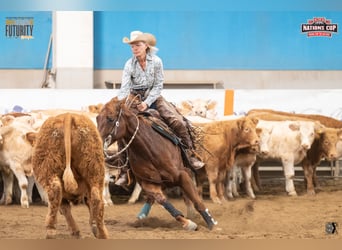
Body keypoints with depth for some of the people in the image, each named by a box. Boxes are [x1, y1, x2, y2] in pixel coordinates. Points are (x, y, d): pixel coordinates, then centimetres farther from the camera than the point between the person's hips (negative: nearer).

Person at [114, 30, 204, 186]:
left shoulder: (156, 62, -10)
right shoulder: (129, 65, -9)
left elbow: (158, 86, -9)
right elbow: (124, 88, -18)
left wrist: (147, 103, -22)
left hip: (154, 98, 0)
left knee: (178, 122, -19)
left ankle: (190, 155, -3)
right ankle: (124, 170, -8)